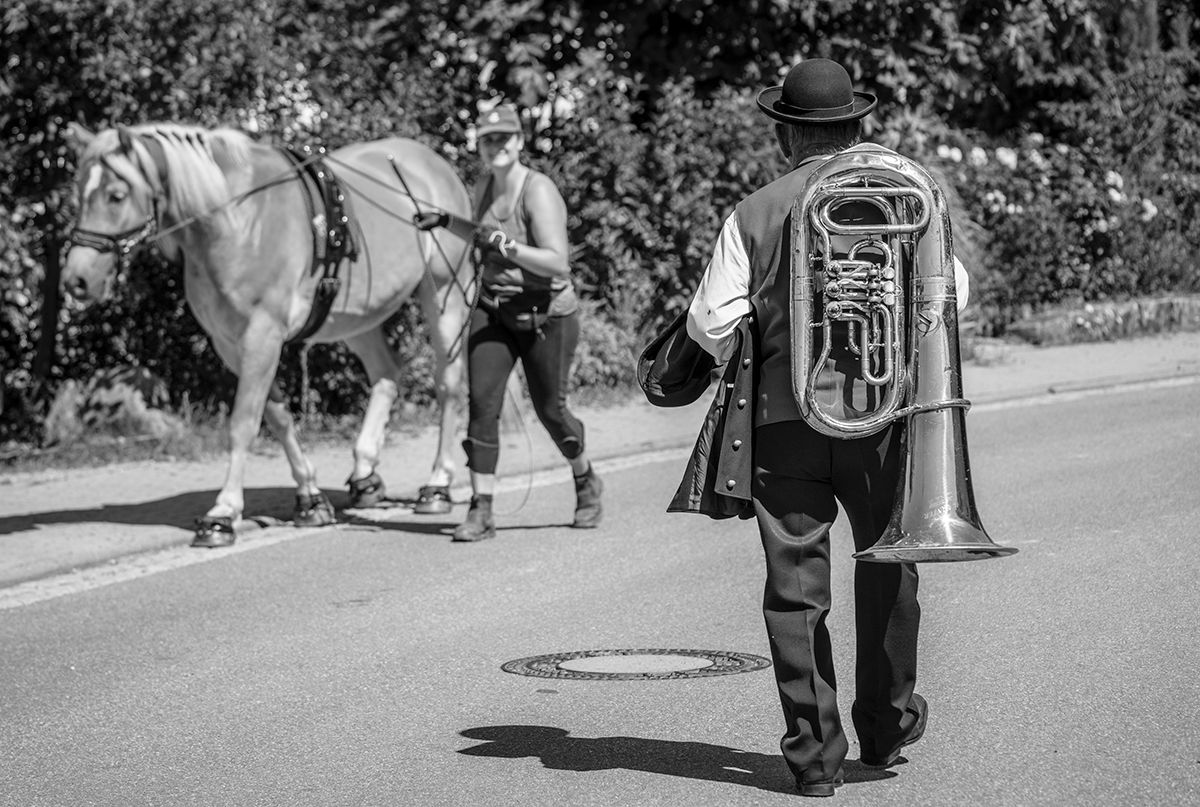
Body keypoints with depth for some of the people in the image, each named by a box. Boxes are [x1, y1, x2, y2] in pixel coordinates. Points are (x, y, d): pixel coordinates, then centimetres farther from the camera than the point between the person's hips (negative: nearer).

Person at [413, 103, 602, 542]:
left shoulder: (538, 192, -19)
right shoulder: (485, 186, 4)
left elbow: (558, 263, -27)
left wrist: (505, 245, -33)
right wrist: (445, 222, 13)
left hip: (546, 316, -5)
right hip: (493, 311, 6)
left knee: (550, 410, 8)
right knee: (482, 401, -10)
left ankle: (587, 483, 37)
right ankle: (481, 511, -7)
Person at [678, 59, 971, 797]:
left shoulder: (755, 213, 0)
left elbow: (710, 320, -4)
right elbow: (952, 291, 3)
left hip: (782, 414, 0)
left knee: (795, 585, 4)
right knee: (886, 566, 18)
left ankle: (815, 752, 5)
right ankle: (886, 724, 28)